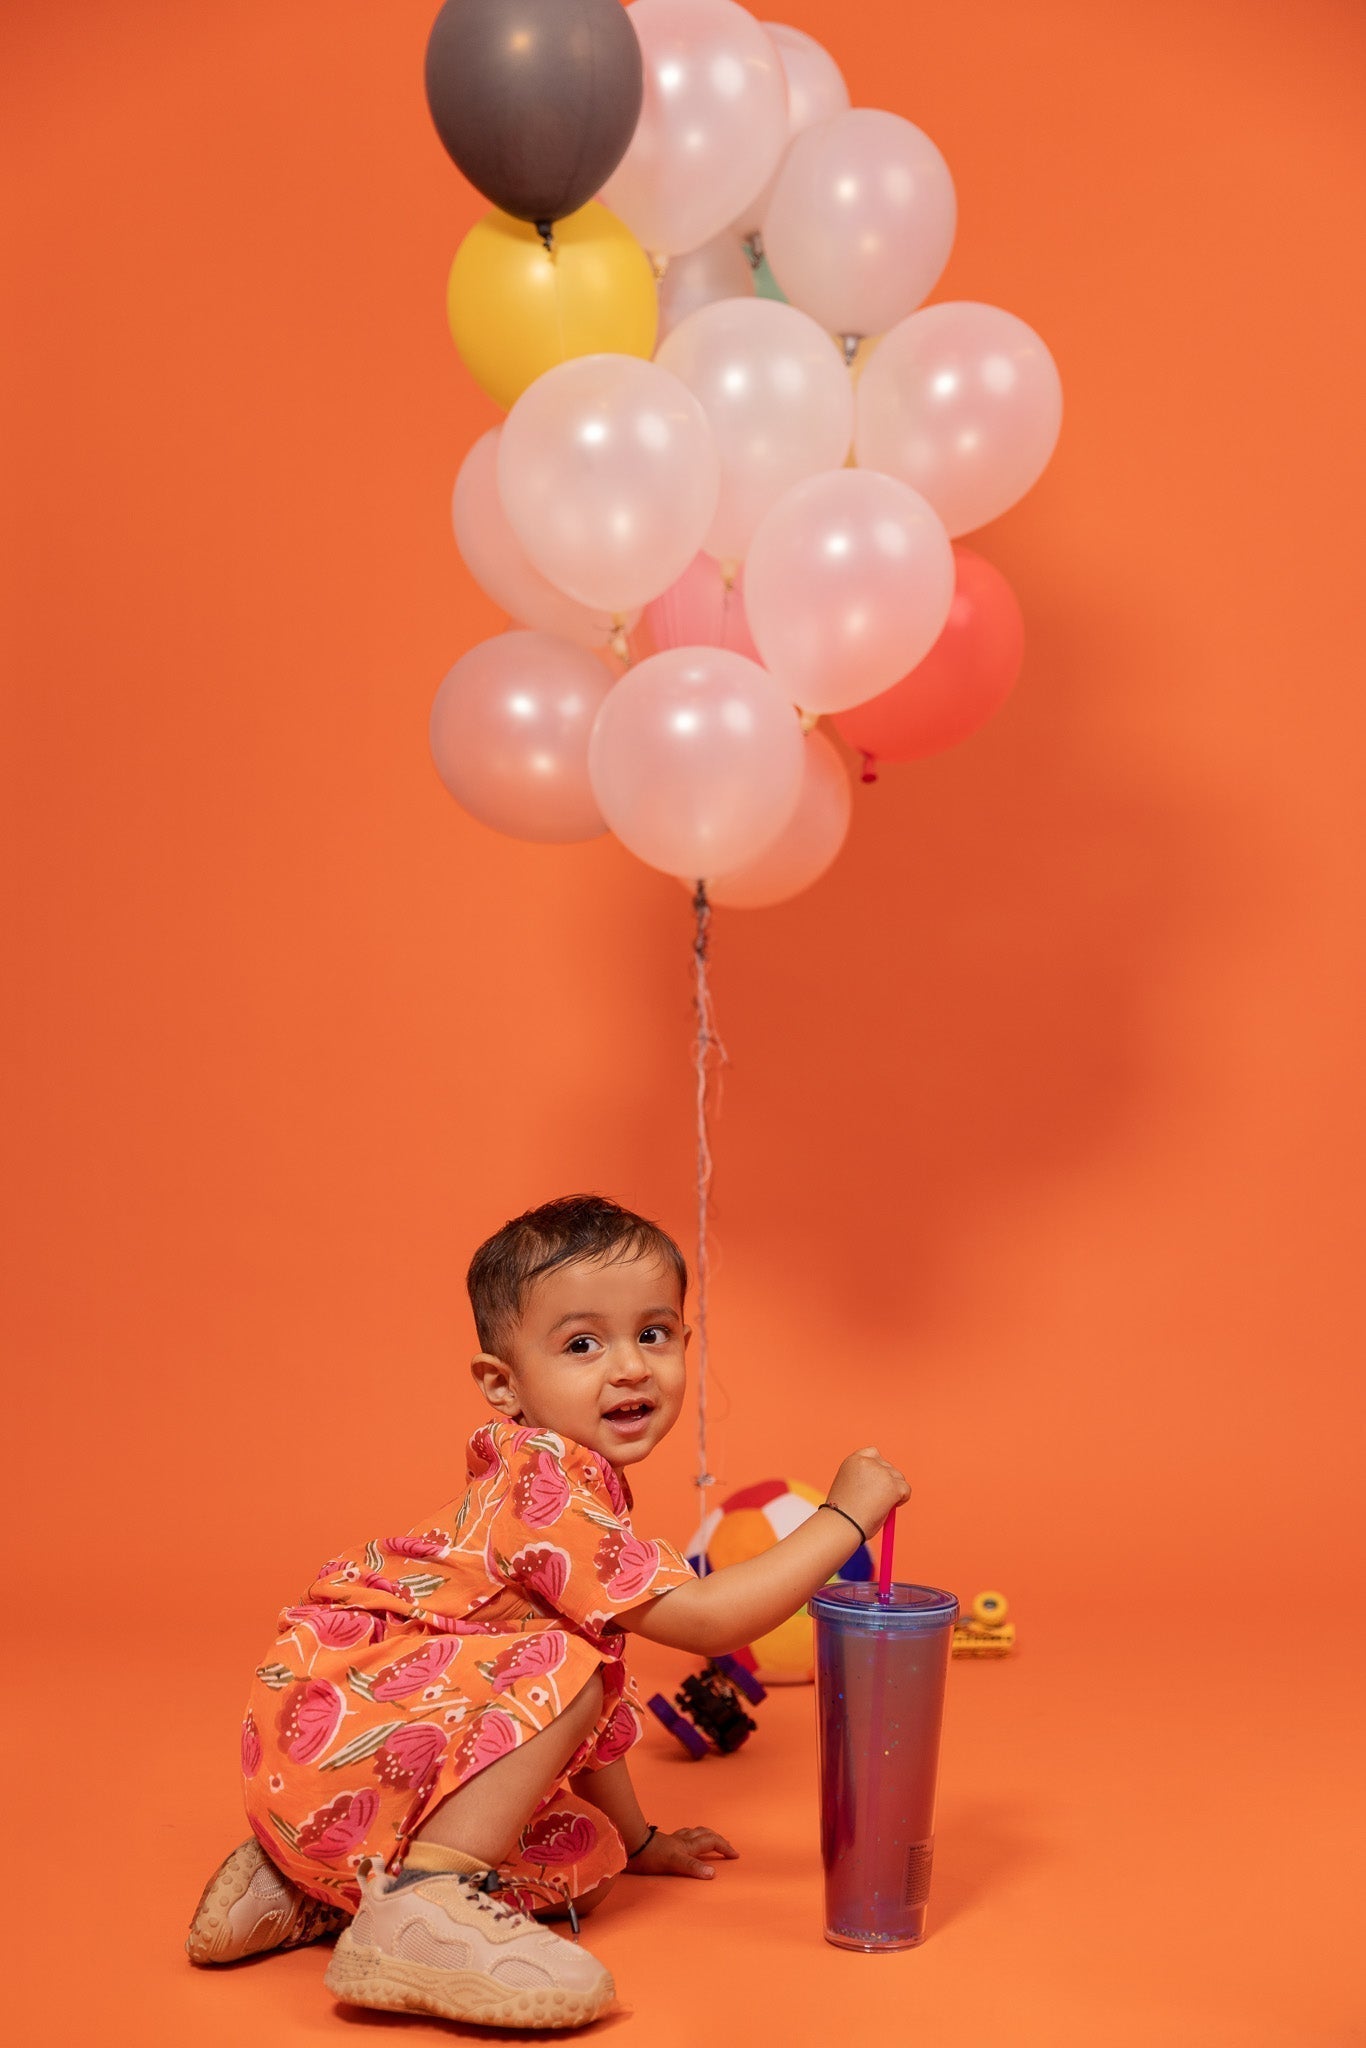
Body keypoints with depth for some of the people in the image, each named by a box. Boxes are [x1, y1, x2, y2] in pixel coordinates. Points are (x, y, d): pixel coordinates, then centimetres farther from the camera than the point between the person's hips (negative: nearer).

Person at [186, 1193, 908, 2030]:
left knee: (582, 1860, 7)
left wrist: (637, 1840, 28)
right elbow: (703, 1617, -24)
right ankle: (419, 1907, -29)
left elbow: (588, 1708, 24)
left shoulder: (576, 1488, 14)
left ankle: (309, 1890, 13)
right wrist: (844, 1517, -17)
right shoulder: (544, 1488, -19)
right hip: (331, 1725, -11)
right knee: (563, 1668, -23)